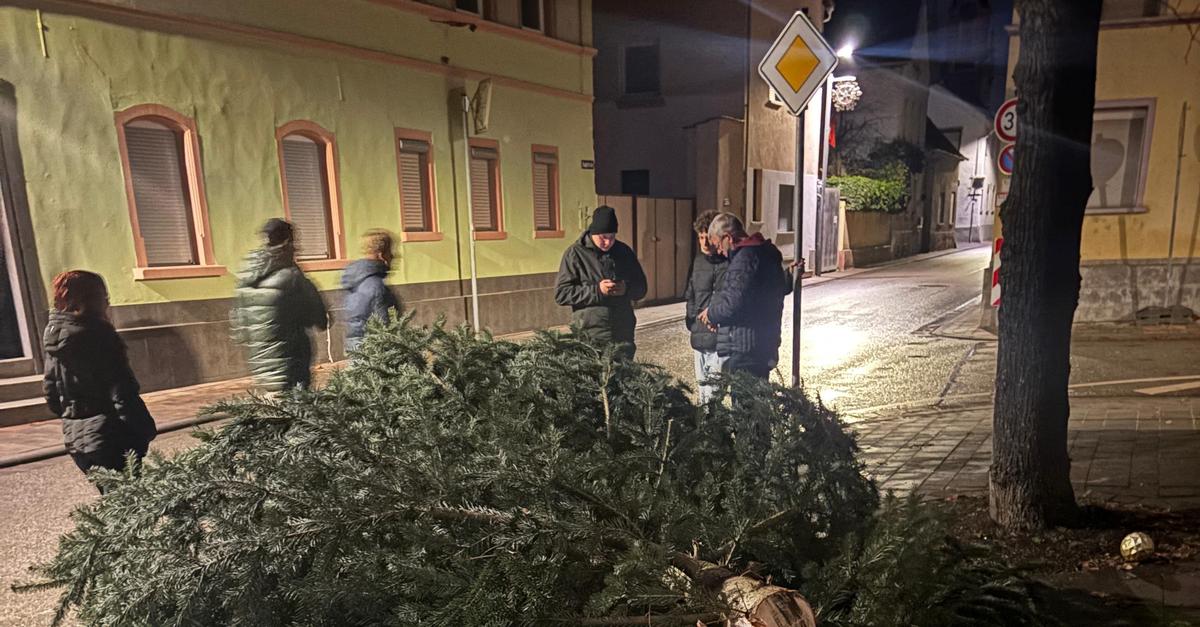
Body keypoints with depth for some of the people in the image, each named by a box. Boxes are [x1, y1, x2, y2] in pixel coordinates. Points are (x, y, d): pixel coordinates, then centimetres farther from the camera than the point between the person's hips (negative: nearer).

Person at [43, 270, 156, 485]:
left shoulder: (54, 336, 8)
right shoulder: (98, 333, -15)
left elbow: (50, 393, 16)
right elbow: (122, 392, -18)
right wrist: (145, 429, -12)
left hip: (75, 440, 8)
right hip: (111, 439, -8)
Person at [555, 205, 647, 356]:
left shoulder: (624, 251, 8)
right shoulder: (575, 253, -4)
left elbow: (641, 287, 14)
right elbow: (561, 294, -8)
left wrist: (626, 289, -9)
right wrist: (596, 290, -17)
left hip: (624, 335, 4)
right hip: (590, 337, -4)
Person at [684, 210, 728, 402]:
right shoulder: (698, 262, 11)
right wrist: (691, 320, 7)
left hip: (721, 341, -6)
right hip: (700, 339, 7)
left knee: (714, 393, -7)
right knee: (703, 392, 16)